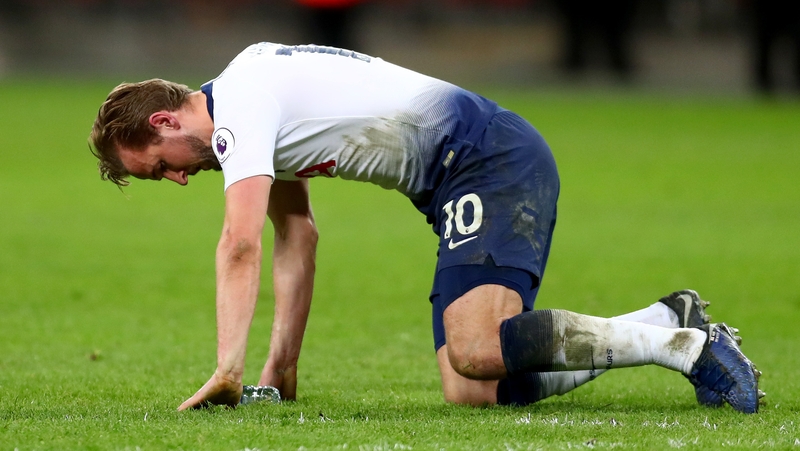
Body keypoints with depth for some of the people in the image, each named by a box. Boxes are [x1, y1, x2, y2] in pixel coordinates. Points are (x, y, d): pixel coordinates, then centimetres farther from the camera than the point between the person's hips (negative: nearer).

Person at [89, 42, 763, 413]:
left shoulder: (239, 110, -12)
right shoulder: (254, 104, 19)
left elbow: (241, 245, -24)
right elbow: (296, 238, 28)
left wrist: (227, 370, -25)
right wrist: (281, 365, 23)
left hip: (492, 162, -10)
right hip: (476, 180, 10)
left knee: (477, 352, -28)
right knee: (471, 393, -5)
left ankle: (680, 345, -18)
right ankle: (666, 324, 3)